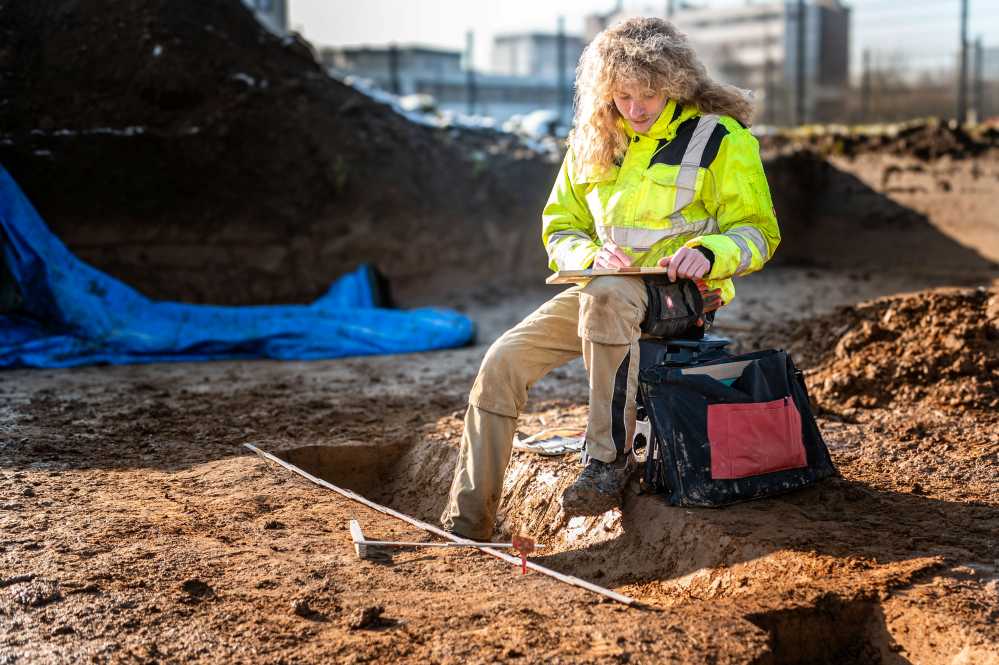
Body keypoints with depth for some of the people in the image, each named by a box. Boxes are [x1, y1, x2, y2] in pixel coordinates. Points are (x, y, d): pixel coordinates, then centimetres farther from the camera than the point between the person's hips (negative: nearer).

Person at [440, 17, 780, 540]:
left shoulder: (721, 138, -1)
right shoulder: (592, 143, 13)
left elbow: (757, 233, -2)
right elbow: (559, 228, 15)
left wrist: (707, 252, -24)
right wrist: (590, 255, -8)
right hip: (600, 289, 5)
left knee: (606, 297, -40)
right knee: (503, 361, -15)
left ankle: (610, 458, -30)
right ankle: (466, 523, -10)